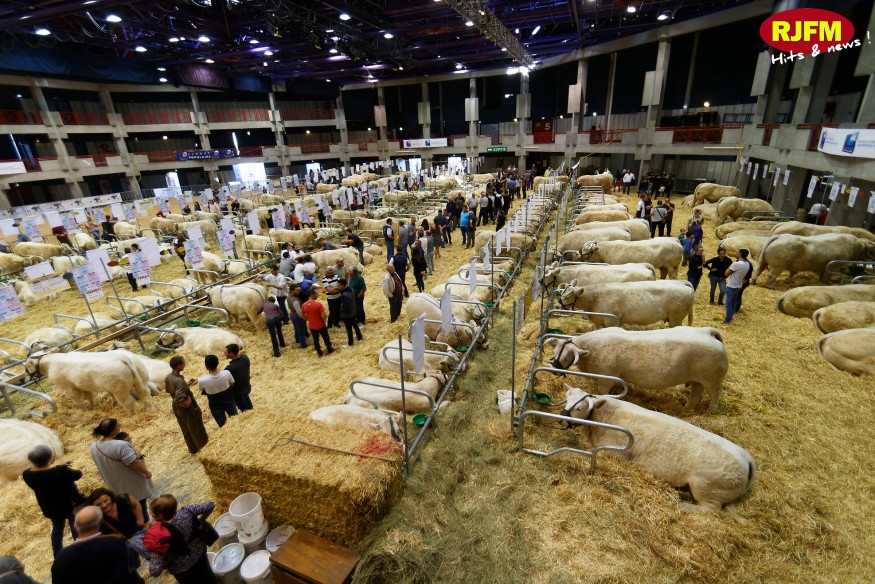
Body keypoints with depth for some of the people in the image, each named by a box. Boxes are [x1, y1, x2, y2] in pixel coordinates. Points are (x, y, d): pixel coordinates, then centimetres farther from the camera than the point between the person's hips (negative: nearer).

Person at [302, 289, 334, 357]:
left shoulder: (304, 305, -9)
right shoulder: (318, 304, -24)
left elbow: (303, 315, 3)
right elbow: (323, 315, -25)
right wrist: (324, 322, -6)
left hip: (311, 326, 4)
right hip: (321, 325, -4)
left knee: (315, 339, 20)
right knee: (326, 338, 18)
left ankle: (319, 352, 33)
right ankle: (330, 350, 35)